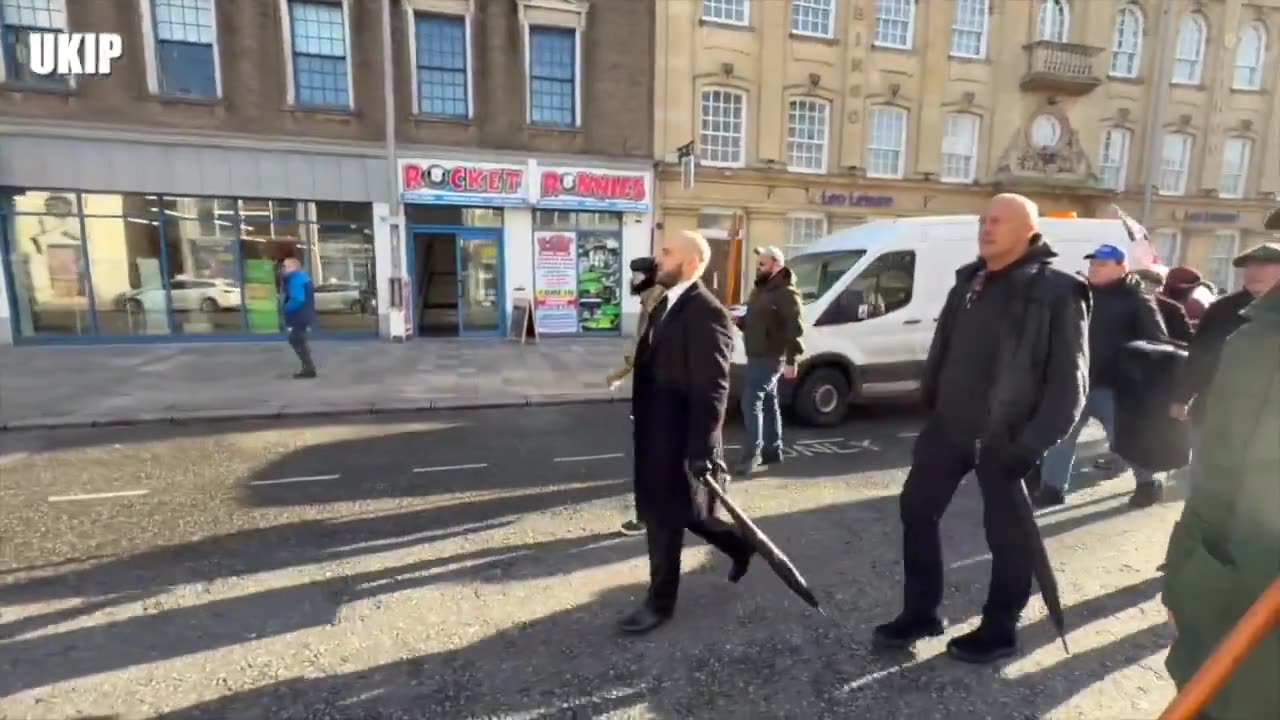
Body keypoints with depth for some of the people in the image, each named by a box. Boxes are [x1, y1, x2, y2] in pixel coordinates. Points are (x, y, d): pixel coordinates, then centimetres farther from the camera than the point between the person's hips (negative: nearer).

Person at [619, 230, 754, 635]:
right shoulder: (667, 305, 11)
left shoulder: (707, 314, -20)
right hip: (657, 433, 9)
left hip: (679, 439, -9)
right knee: (674, 513, 22)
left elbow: (712, 389, -23)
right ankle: (739, 545, 45)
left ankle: (660, 603, 28)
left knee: (664, 519, 6)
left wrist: (702, 450, -26)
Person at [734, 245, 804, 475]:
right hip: (757, 356, 10)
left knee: (751, 403, -12)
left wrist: (791, 361, -24)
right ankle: (772, 451, 23)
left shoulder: (785, 293, -14)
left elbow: (795, 328, -20)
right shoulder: (761, 289, 16)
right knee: (768, 404, 14)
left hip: (770, 358, -9)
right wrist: (739, 321, 3)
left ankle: (752, 454, -6)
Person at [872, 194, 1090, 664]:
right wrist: (930, 404, 12)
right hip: (948, 426, 7)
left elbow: (1069, 381, -13)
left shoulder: (1057, 292, -9)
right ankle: (919, 613, 25)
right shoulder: (968, 283, 10)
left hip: (1005, 439, -6)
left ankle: (998, 632, 28)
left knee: (1007, 533, 8)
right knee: (916, 510, 9)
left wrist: (1033, 443, -18)